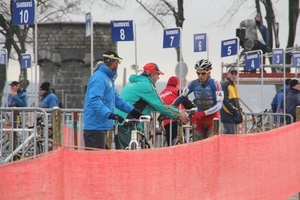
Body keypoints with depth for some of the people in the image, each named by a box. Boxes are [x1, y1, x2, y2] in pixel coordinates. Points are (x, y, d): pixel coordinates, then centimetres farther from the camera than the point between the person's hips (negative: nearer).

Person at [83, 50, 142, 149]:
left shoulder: (109, 78, 19)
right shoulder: (99, 78, -15)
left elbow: (116, 99, 28)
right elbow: (94, 100, -27)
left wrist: (132, 110, 26)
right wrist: (110, 114, -35)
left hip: (102, 126, 11)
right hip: (95, 126, -11)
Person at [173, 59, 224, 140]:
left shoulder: (215, 84, -17)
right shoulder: (194, 84, -7)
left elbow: (218, 105, -22)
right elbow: (182, 97, 4)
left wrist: (203, 114, -31)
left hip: (212, 116, -4)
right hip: (199, 118, 4)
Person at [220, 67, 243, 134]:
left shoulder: (234, 86, 20)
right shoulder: (224, 85, -10)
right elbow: (225, 101, -17)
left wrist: (239, 110, 14)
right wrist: (233, 110, -19)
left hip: (234, 117, 10)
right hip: (228, 116, -10)